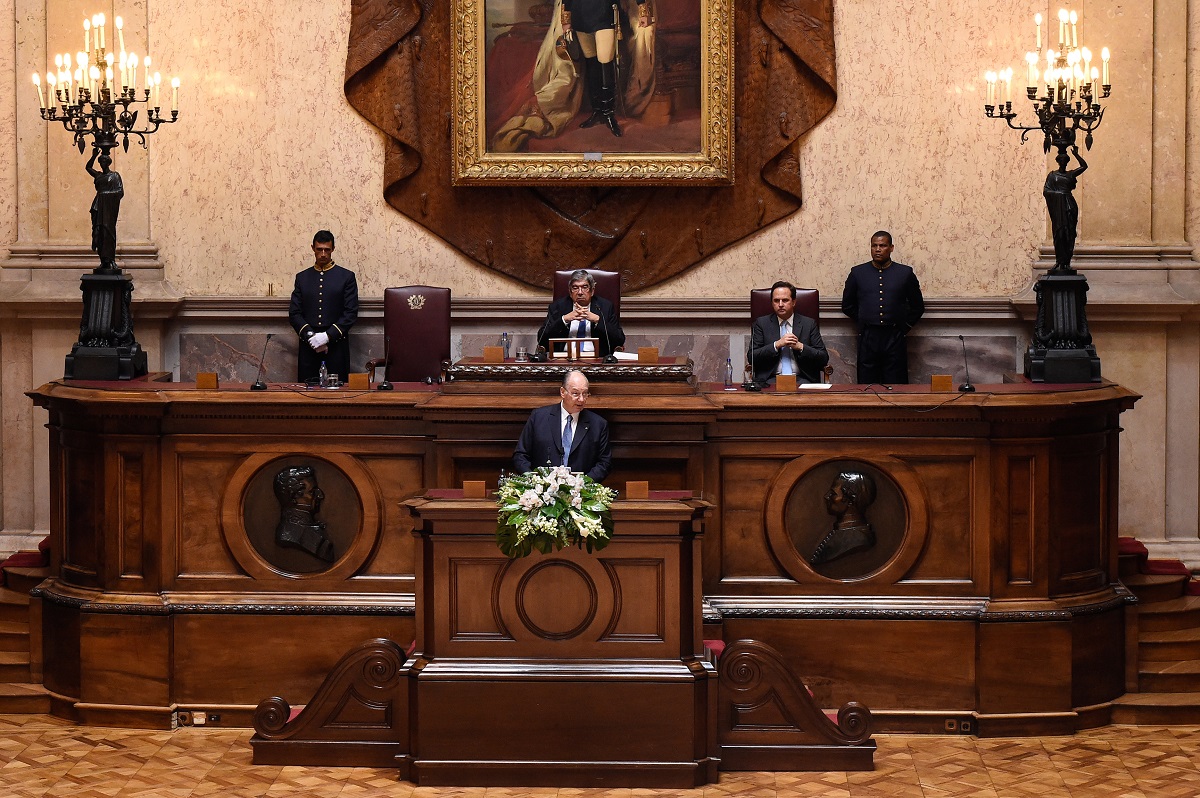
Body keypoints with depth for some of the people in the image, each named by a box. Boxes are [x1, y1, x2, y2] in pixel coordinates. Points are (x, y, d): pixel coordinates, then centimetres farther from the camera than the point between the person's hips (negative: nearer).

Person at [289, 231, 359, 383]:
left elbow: (351, 313, -1)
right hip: (308, 347, 2)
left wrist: (328, 336, -12)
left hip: (336, 346, -2)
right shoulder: (302, 278, 13)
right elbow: (294, 313, 8)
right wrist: (310, 336, -9)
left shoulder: (346, 277, 6)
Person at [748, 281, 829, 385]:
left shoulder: (809, 324, 11)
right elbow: (752, 358, 1)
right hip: (771, 379, -1)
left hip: (801, 379, 1)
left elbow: (824, 358, 6)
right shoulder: (761, 323, 11)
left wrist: (800, 346, -8)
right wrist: (777, 344, -10)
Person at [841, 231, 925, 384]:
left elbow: (918, 307, 15)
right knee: (867, 386, 0)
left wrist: (905, 326, 7)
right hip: (867, 337, 1)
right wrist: (862, 322, 9)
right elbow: (847, 305, 17)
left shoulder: (905, 273, 7)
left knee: (895, 387, -1)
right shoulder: (858, 273, 9)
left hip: (894, 338, -1)